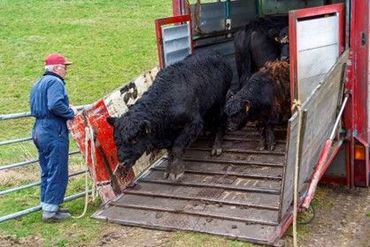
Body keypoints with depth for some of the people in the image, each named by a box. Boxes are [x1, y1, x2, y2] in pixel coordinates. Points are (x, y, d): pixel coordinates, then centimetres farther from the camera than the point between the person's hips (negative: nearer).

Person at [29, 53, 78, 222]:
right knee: (57, 172, -3)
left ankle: (47, 206, 24)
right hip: (54, 132, -10)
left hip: (39, 130, 10)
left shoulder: (38, 84, 17)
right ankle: (50, 210, 1)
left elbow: (34, 106, 16)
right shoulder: (55, 82, -12)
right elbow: (55, 105, -27)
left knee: (47, 172, 16)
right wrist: (71, 112, -11)